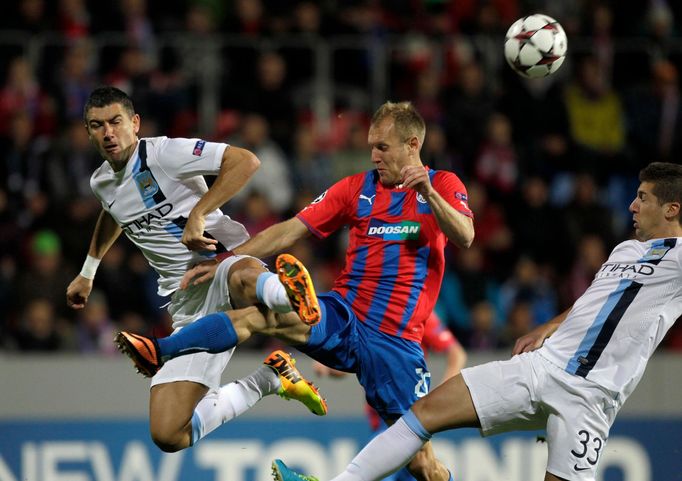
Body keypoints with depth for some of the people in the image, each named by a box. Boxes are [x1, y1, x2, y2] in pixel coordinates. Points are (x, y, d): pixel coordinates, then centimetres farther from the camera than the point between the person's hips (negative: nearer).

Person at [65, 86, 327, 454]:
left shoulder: (163, 153, -8)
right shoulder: (101, 183, 15)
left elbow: (246, 161, -21)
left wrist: (198, 215, -25)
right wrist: (87, 272, 51)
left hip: (225, 264, -7)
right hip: (188, 309, 7)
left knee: (245, 277, -47)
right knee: (167, 435, -10)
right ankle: (269, 379, 6)